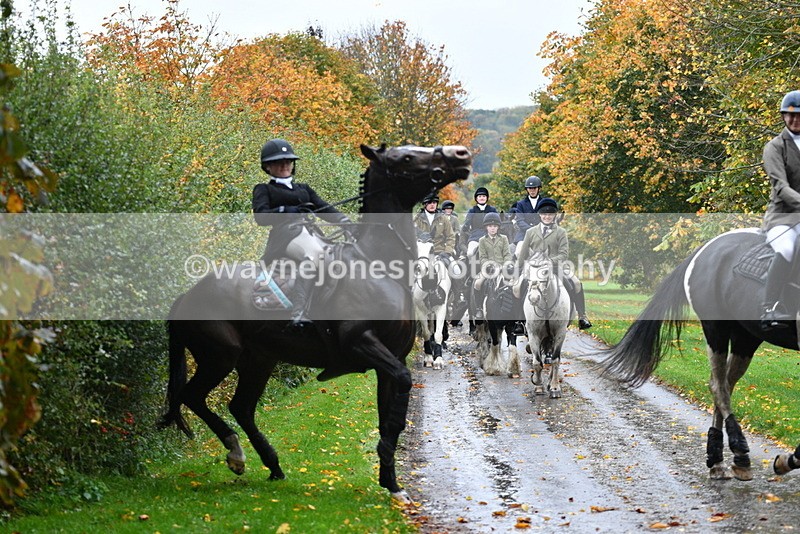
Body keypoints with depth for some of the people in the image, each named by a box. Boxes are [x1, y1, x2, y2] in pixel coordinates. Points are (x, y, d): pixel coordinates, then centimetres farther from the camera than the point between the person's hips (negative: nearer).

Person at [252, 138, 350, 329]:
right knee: (314, 254, -38)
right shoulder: (263, 190, 18)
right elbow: (261, 216, -1)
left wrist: (346, 222, 1)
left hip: (311, 232, 7)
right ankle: (298, 316, -47)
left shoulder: (303, 189, 34)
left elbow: (325, 209, 20)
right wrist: (286, 211, -18)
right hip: (286, 233, -7)